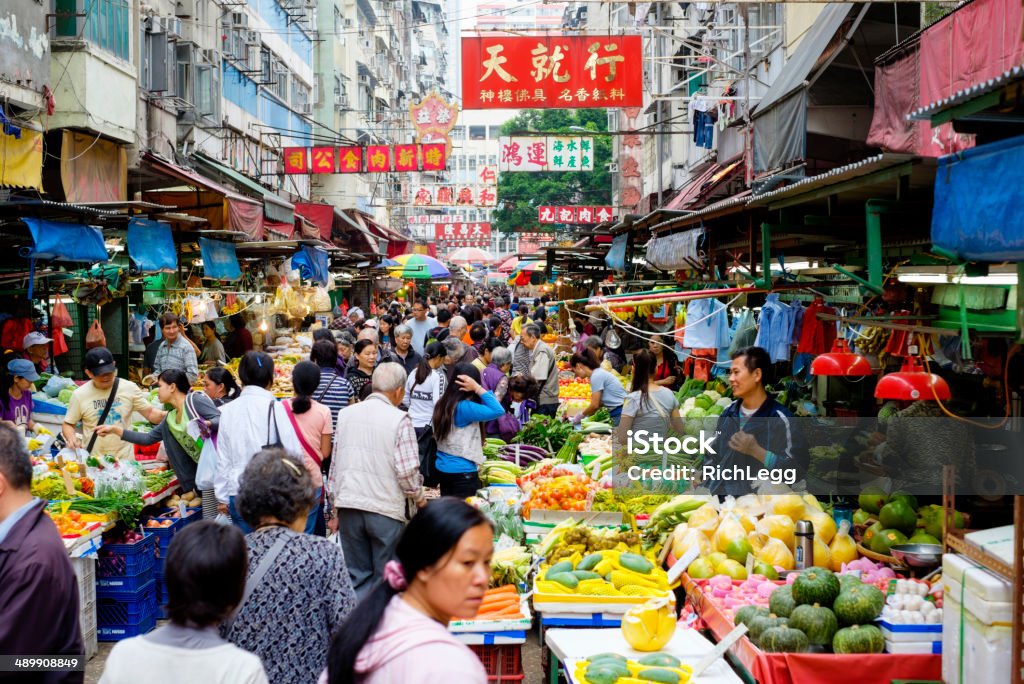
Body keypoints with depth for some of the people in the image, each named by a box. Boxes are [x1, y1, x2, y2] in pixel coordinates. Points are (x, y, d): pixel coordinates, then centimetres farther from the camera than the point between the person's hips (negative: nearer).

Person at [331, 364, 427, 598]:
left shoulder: (346, 414, 6)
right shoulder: (399, 419, -9)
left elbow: (334, 463, 11)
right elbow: (407, 470, -12)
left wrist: (335, 509, 19)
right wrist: (419, 497, 7)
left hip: (348, 506, 4)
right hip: (385, 508, -4)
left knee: (358, 576, 12)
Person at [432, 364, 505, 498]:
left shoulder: (443, 404, 4)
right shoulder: (464, 408, -21)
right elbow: (498, 411, -25)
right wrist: (478, 388, -21)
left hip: (442, 468, 8)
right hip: (462, 472, -8)